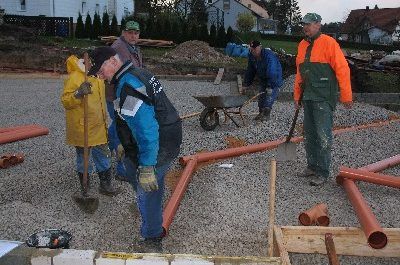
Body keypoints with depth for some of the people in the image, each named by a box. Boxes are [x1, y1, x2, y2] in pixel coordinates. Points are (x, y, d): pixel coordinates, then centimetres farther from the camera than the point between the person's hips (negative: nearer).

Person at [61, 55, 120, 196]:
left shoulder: (96, 77, 8)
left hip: (99, 128, 8)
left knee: (104, 157, 16)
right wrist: (78, 93, -37)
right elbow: (65, 101, -22)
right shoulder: (74, 78, -17)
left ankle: (106, 185, 33)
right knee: (84, 160, 8)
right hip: (82, 130, -7)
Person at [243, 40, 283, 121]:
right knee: (261, 96, 6)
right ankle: (261, 113, 17)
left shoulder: (269, 56, -31)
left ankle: (266, 114, -5)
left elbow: (271, 72, -37)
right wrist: (245, 84, -1)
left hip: (274, 79, -7)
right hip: (263, 78, 7)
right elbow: (250, 71, 2)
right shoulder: (252, 56, -7)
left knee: (270, 96, -13)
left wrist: (270, 86, -41)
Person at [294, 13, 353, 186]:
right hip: (308, 98, 8)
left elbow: (342, 69, -11)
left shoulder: (328, 43, -8)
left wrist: (346, 96, -12)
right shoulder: (302, 45, 15)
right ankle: (312, 166, 25)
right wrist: (297, 96, 19)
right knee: (309, 135, 13)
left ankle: (323, 173, 2)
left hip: (324, 99, -7)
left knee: (323, 137, -6)